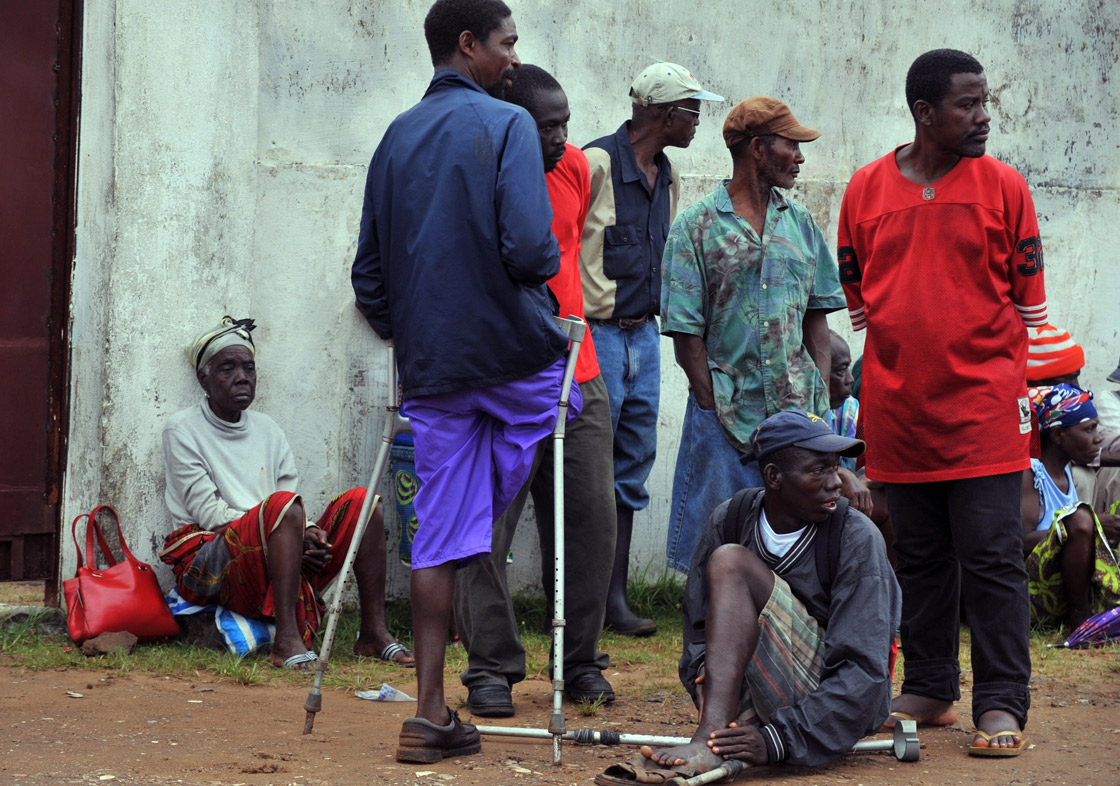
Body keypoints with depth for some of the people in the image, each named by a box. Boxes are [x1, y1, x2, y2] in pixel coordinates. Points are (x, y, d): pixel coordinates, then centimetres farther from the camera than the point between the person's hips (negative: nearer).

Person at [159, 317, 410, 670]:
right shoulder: (183, 429, 3)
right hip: (209, 568, -6)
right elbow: (208, 511, -8)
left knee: (360, 501, -10)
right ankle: (287, 640, -41)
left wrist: (309, 534, -12)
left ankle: (373, 632, -15)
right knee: (283, 505, -34)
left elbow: (295, 507, 12)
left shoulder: (267, 429, 21)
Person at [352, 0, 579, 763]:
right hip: (516, 352, -5)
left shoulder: (396, 138, 12)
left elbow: (369, 271, 13)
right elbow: (530, 248, -20)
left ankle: (431, 713, 2)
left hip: (430, 366, 5)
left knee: (441, 535, 4)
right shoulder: (507, 125, -8)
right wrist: (545, 270, 2)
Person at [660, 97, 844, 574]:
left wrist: (821, 398, 1)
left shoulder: (799, 222, 13)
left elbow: (816, 316, 13)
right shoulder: (696, 227, -1)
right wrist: (715, 409, -10)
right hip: (726, 415, -4)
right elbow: (687, 335, -4)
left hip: (798, 413, 4)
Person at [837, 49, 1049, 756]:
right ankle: (930, 691, 22)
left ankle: (1001, 704, -1)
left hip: (983, 406, -3)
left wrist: (1008, 381, -1)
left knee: (992, 559, -5)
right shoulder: (866, 190, 5)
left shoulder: (1003, 186, 1)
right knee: (921, 558, 12)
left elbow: (1027, 300, 5)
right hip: (898, 410, 3)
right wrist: (889, 379, 10)